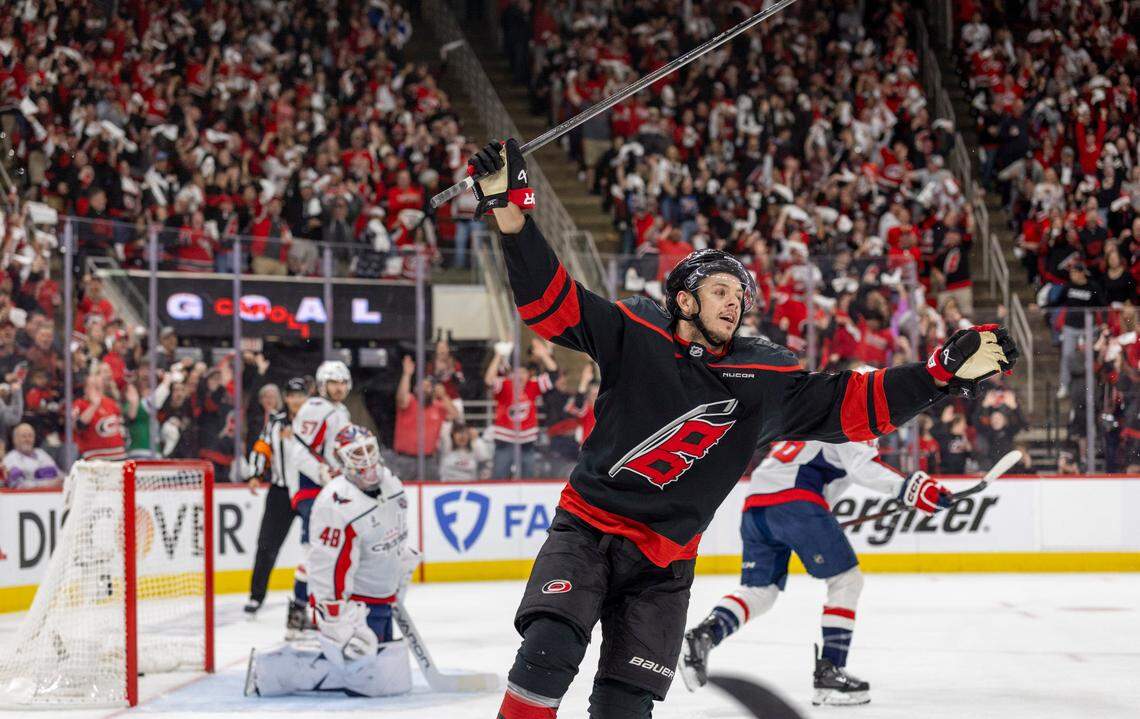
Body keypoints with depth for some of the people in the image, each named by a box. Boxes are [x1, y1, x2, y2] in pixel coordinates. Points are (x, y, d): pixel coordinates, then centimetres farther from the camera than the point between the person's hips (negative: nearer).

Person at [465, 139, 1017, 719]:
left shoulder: (764, 378, 3)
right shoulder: (634, 336, -4)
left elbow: (852, 404, 1)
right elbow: (550, 302, -11)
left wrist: (945, 372, -9)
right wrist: (511, 210, -25)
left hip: (664, 562, 3)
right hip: (586, 529, -2)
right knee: (549, 651, -24)